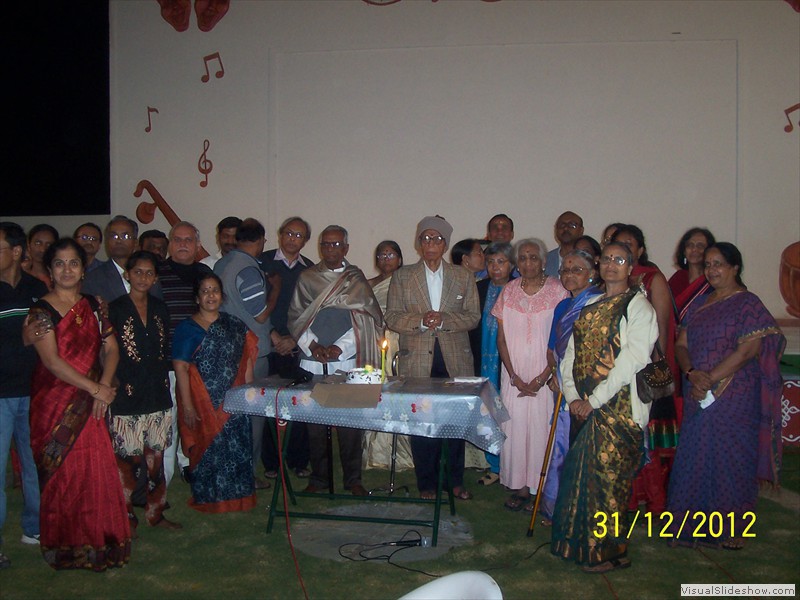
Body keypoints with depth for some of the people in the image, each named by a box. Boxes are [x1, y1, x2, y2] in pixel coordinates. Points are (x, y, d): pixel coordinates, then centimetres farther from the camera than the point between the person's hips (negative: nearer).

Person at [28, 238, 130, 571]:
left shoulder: (93, 306, 10)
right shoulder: (42, 310, -5)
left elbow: (111, 348, 6)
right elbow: (51, 360, -13)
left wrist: (105, 387, -10)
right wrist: (95, 388, -15)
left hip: (90, 403, 4)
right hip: (55, 402, -4)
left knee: (96, 470, 3)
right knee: (62, 474, 2)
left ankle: (96, 540, 18)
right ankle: (63, 546, 16)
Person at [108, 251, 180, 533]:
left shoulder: (160, 309, 11)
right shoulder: (115, 309, -3)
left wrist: (164, 379, 9)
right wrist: (113, 385, -11)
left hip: (158, 396, 4)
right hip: (127, 397, -4)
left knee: (156, 457, 10)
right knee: (128, 459, -1)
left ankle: (155, 512, 22)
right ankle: (126, 518, 12)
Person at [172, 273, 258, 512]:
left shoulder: (234, 324, 10)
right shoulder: (187, 328, -2)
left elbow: (247, 359, 12)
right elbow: (180, 368, -9)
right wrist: (188, 406, -15)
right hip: (204, 404, -4)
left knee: (238, 448, 7)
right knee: (209, 449, 3)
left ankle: (238, 496, 22)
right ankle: (209, 499, 18)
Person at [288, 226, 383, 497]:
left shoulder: (356, 279, 6)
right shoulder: (306, 278, 9)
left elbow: (365, 319, 0)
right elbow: (295, 316, 7)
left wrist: (339, 348, -10)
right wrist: (312, 344, -8)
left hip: (346, 360, -1)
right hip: (312, 361, 1)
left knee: (350, 421, -1)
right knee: (315, 421, 4)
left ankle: (352, 478, 11)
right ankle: (319, 477, 16)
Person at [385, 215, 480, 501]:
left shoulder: (463, 277, 9)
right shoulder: (402, 277, 7)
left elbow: (473, 316, 3)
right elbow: (392, 317, 2)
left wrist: (444, 320, -14)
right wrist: (420, 321, -16)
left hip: (455, 360, 1)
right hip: (417, 360, -1)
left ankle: (456, 481, 20)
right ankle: (426, 484, 15)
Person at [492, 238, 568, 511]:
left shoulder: (557, 291, -4)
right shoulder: (509, 291, 4)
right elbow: (501, 338, 4)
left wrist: (543, 377, -11)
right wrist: (515, 377, -5)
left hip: (545, 375, -2)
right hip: (514, 375, 3)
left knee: (542, 427, -2)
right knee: (514, 426, 2)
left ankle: (542, 486, 11)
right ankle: (519, 486, 12)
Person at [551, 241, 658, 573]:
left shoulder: (639, 307, -5)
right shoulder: (589, 307, 15)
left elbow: (631, 361, -15)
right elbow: (570, 355, 12)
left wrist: (594, 400, -15)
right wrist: (573, 396, -2)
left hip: (618, 407, -6)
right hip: (584, 407, 6)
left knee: (608, 476, -2)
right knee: (578, 473, 9)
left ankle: (610, 551, 12)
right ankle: (578, 543, 24)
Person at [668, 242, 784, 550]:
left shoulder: (748, 304, -6)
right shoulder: (699, 304, 14)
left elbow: (748, 350, -16)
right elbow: (681, 344, 9)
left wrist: (710, 380, -17)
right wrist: (692, 373, -11)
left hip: (735, 397, -6)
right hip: (699, 397, 6)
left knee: (730, 459, 0)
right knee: (697, 456, 9)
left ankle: (733, 530, 13)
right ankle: (700, 523, 21)